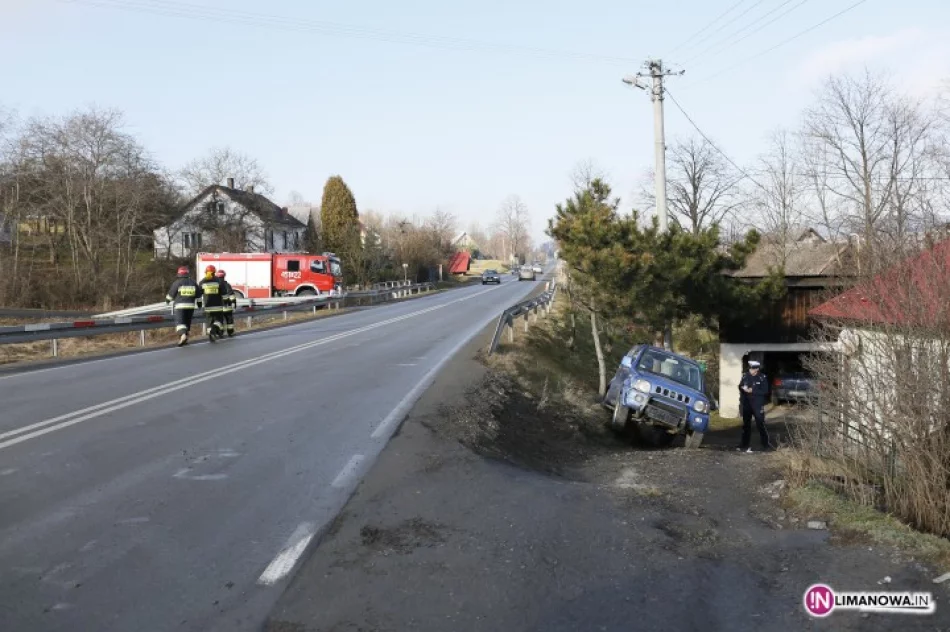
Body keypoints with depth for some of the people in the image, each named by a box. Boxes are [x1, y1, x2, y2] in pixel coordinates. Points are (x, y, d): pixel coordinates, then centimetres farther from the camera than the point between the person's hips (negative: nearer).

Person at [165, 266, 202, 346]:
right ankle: (185, 339, 19)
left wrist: (167, 300, 21)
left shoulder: (177, 283, -6)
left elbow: (171, 294, 0)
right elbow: (199, 294, 11)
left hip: (180, 306, -4)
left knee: (179, 322, -9)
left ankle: (183, 335, -33)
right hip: (191, 306, 4)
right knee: (187, 322, 15)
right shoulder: (193, 283, 6)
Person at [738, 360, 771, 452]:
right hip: (746, 405, 4)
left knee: (760, 425, -3)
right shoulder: (745, 376, 5)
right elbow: (740, 387, 14)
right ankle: (745, 445, 17)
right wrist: (742, 388, -9)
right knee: (746, 425, 9)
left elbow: (765, 391, -11)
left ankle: (766, 445, 5)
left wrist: (752, 391, -18)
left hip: (758, 405, -4)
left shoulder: (762, 378, -6)